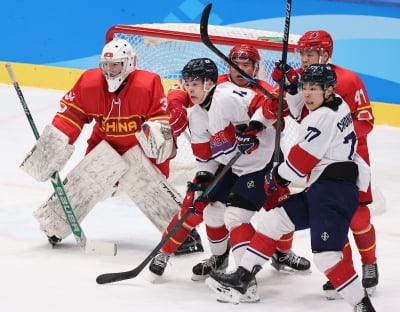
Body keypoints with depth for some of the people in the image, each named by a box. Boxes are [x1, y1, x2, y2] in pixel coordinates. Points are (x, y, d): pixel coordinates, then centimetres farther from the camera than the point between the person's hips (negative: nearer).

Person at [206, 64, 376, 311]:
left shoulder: (322, 118, -15)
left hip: (334, 191, -11)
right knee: (273, 221, 12)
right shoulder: (338, 105, 14)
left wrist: (277, 178, 5)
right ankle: (241, 278, 14)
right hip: (322, 189, 11)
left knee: (326, 255, -19)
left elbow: (301, 160, -12)